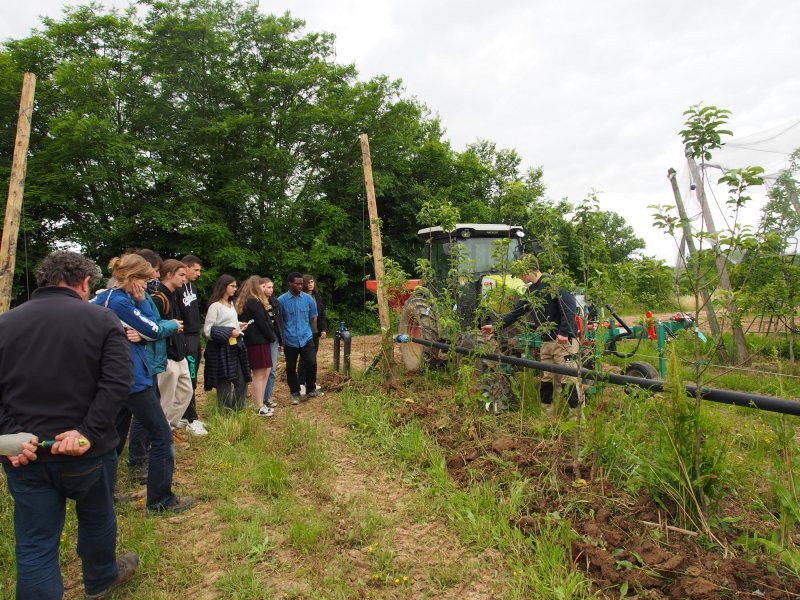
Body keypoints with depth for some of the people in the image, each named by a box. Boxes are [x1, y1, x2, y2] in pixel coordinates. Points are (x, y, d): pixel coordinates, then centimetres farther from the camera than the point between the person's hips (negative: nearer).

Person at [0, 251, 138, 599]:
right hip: (86, 451, -1)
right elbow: (117, 382, -18)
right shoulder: (102, 320, -7)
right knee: (97, 519, 24)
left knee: (34, 547, 11)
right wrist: (88, 433, -18)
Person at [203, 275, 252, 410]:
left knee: (242, 381, 9)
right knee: (225, 383, 1)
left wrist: (239, 326, 6)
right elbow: (208, 330, -14)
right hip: (222, 348, -8)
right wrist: (229, 332, -19)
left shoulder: (231, 304, 17)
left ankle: (238, 410, 22)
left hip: (236, 346, 8)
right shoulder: (215, 305, -10)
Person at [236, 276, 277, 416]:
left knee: (265, 371, 13)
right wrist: (271, 337, -2)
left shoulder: (243, 302, 15)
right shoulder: (254, 302, -14)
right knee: (259, 374, -4)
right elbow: (262, 323, -16)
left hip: (252, 341, 10)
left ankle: (260, 404, 17)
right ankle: (259, 407, 0)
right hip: (259, 342, -10)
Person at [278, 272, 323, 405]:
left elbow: (313, 317, 13)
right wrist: (282, 336, 7)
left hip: (306, 338, 1)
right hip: (290, 340, -1)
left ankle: (311, 389, 16)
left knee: (311, 363, -5)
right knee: (291, 368, 7)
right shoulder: (282, 300, -8)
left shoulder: (308, 298, 0)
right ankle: (295, 393, 23)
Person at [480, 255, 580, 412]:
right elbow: (516, 312, 21)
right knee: (547, 379, 12)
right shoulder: (531, 291, 15)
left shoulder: (552, 283, -12)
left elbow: (569, 305, -20)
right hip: (547, 341, 9)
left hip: (564, 340, -8)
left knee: (569, 378, -7)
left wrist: (564, 332, -25)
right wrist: (496, 327, 21)